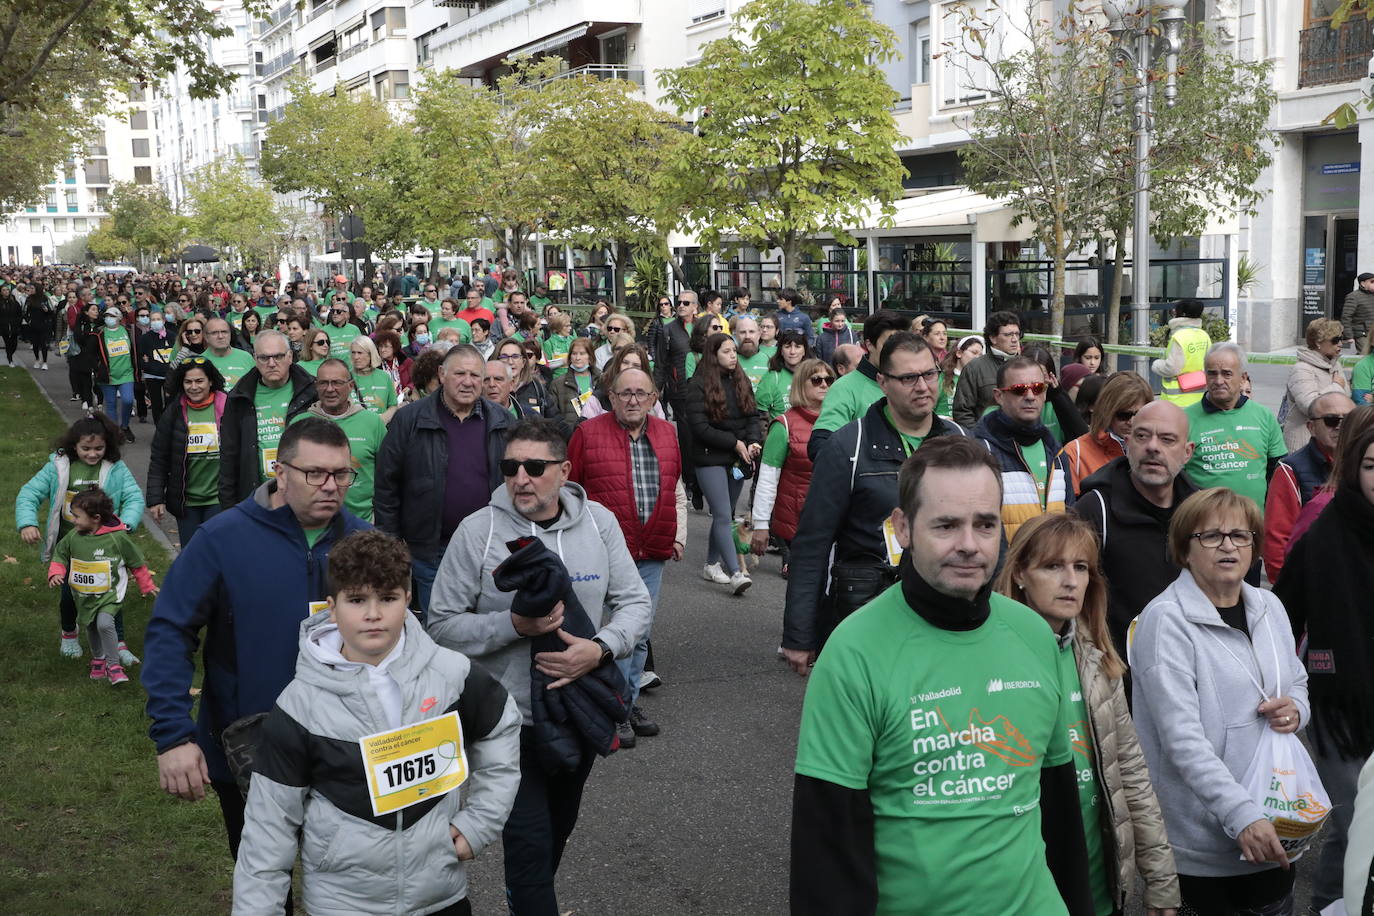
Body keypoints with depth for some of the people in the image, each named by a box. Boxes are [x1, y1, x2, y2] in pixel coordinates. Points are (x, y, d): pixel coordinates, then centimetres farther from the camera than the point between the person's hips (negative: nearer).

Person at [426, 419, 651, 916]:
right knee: (529, 838, -4)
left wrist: (601, 648, -21)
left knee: (559, 825, 24)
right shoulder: (478, 531, -12)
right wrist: (514, 624, -25)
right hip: (512, 718, -4)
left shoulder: (598, 522, -4)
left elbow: (635, 602, -1)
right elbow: (442, 624, -10)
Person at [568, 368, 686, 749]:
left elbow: (676, 490, 19)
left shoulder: (666, 433, 10)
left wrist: (679, 536, 13)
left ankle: (630, 701, 25)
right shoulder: (588, 433, -4)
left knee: (640, 634, 12)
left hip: (652, 553, 5)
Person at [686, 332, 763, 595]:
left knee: (723, 514, 13)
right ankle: (736, 573, -13)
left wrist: (754, 441, -10)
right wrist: (735, 442, -15)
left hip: (738, 459, 6)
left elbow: (752, 416, 10)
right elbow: (699, 426, -14)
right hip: (711, 459, -6)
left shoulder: (741, 381, 10)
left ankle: (712, 564, 25)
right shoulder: (698, 385, -8)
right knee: (723, 516, -10)